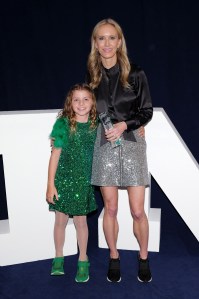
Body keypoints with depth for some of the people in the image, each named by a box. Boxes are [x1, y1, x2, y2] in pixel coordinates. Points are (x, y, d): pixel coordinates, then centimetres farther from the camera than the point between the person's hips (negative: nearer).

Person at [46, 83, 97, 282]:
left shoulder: (96, 125, -4)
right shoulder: (63, 123, -9)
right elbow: (55, 154, -7)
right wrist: (50, 184, -8)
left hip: (83, 180, 1)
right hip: (63, 178, -1)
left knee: (80, 221, 10)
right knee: (61, 220, 11)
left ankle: (83, 260, 31)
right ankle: (58, 258, 34)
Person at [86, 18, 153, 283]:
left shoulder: (135, 74, -3)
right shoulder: (92, 75, 6)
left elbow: (147, 111, 0)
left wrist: (124, 124, -15)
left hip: (131, 142, -2)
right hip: (104, 144, 2)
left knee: (137, 211, 2)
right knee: (110, 209, 8)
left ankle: (144, 258, 28)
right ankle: (114, 258, 30)